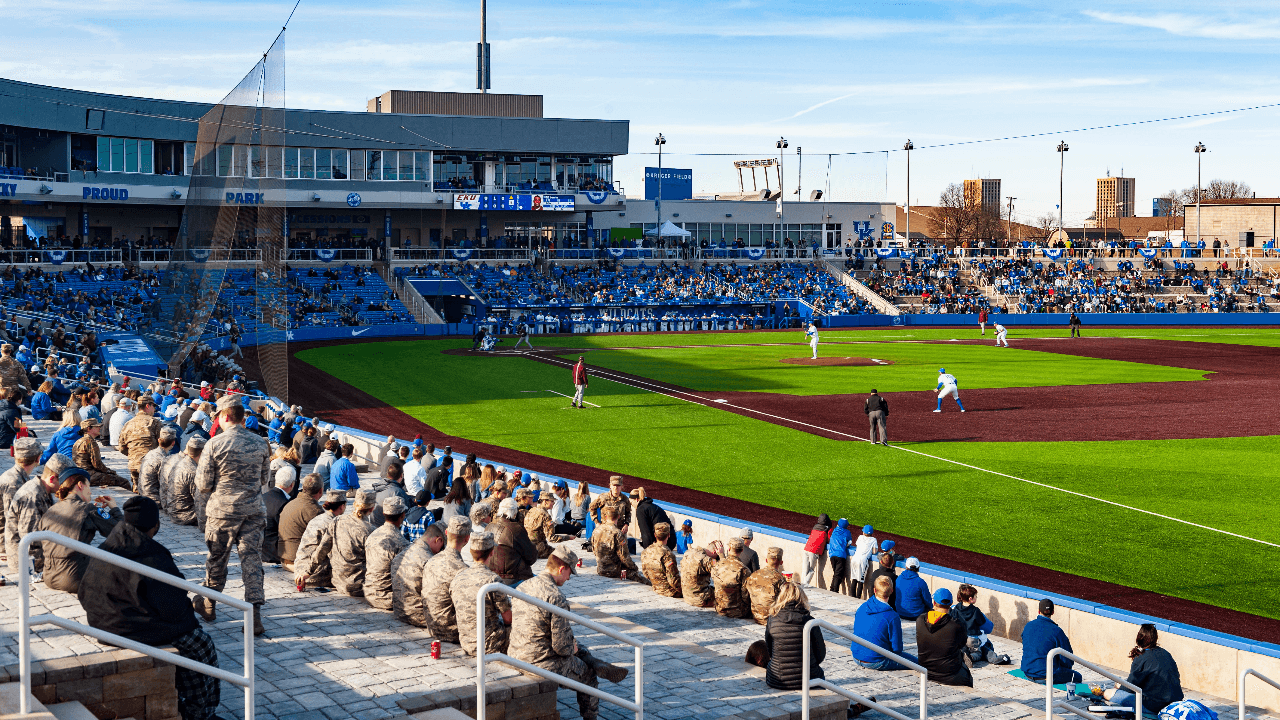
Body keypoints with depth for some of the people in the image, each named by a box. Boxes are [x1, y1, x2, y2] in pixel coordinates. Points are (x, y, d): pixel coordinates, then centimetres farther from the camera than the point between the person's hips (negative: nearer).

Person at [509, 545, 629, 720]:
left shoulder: (522, 587, 1)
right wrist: (572, 648, 2)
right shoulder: (556, 597, -24)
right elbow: (562, 646, -23)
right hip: (544, 664, -7)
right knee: (587, 675, 21)